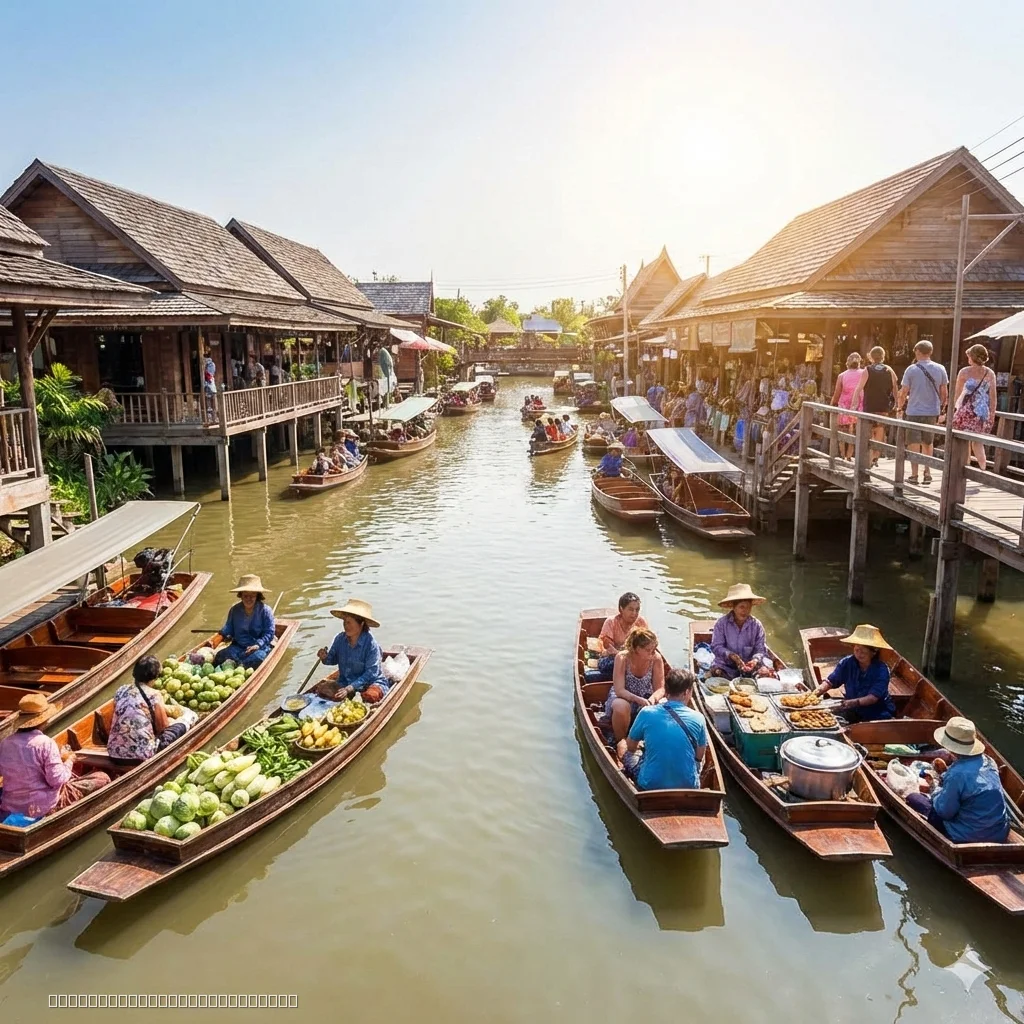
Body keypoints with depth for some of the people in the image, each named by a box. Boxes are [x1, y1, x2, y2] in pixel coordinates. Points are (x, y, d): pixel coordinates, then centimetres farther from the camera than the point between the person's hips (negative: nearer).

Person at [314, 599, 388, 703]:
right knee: (322, 689, -20)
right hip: (345, 682, 5)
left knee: (369, 696, -37)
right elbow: (333, 660, 11)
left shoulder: (371, 644, -21)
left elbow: (371, 673, -22)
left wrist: (349, 688, -31)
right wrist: (325, 658, -14)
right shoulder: (340, 639, -6)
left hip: (371, 683, -5)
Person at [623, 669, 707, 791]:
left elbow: (631, 747, 7)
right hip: (688, 787, 1)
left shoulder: (646, 713, -10)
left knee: (629, 755, 27)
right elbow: (699, 757, 4)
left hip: (650, 785, -1)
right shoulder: (698, 718, -9)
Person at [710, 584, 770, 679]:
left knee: (765, 672, -23)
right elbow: (716, 647, -9)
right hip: (726, 666, -2)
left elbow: (761, 649, -2)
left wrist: (755, 660, -25)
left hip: (749, 667, 2)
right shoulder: (722, 623, -6)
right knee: (717, 672, -30)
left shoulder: (756, 625, 0)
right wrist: (732, 656, -27)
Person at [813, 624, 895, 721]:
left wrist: (855, 702, -41)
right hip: (854, 713, 4)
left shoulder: (881, 670, -16)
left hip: (879, 714, -4)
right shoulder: (847, 663, -5)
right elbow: (831, 681, -1)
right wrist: (820, 689, -23)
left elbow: (873, 697, -24)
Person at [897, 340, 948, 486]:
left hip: (914, 411, -3)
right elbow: (944, 393, 5)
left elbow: (903, 393, -7)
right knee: (927, 442, 17)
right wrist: (942, 408, 18)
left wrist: (900, 406, 9)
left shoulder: (911, 369, -8)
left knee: (914, 444, 3)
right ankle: (927, 473, 18)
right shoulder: (940, 369, 1)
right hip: (933, 411, 3)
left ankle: (914, 475, 3)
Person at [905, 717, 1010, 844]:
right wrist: (944, 777, 7)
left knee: (912, 798, 3)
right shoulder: (988, 761, -5)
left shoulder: (957, 774, -27)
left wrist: (936, 790, 2)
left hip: (968, 838, -8)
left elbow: (944, 812, -16)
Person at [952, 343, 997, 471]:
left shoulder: (965, 372, -5)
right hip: (983, 412, 3)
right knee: (978, 442, 13)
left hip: (967, 411, -3)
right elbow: (993, 396, 2)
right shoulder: (990, 373, 2)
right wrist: (992, 414, 7)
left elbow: (957, 393, -1)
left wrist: (952, 408, 9)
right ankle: (983, 468, 1)